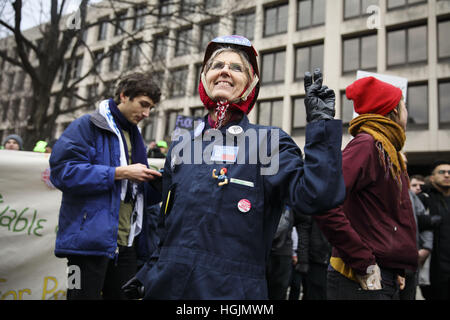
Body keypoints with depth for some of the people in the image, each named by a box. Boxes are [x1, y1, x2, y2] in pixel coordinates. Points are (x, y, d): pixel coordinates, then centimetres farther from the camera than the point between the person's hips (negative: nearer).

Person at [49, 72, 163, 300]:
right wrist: (121, 173, -18)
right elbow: (62, 171, -18)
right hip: (91, 238, -7)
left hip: (126, 244, 7)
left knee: (122, 294, 13)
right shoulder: (88, 126, -4)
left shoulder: (134, 136, 19)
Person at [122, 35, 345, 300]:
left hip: (233, 289, -4)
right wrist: (149, 272, 17)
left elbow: (315, 196, -21)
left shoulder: (269, 142, -5)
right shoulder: (182, 145, 8)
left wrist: (321, 122, -19)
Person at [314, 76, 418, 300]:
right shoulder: (367, 145, -14)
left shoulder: (387, 151, 15)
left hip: (385, 280, 9)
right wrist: (364, 263, -22)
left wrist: (396, 269, 9)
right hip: (363, 282, -9)